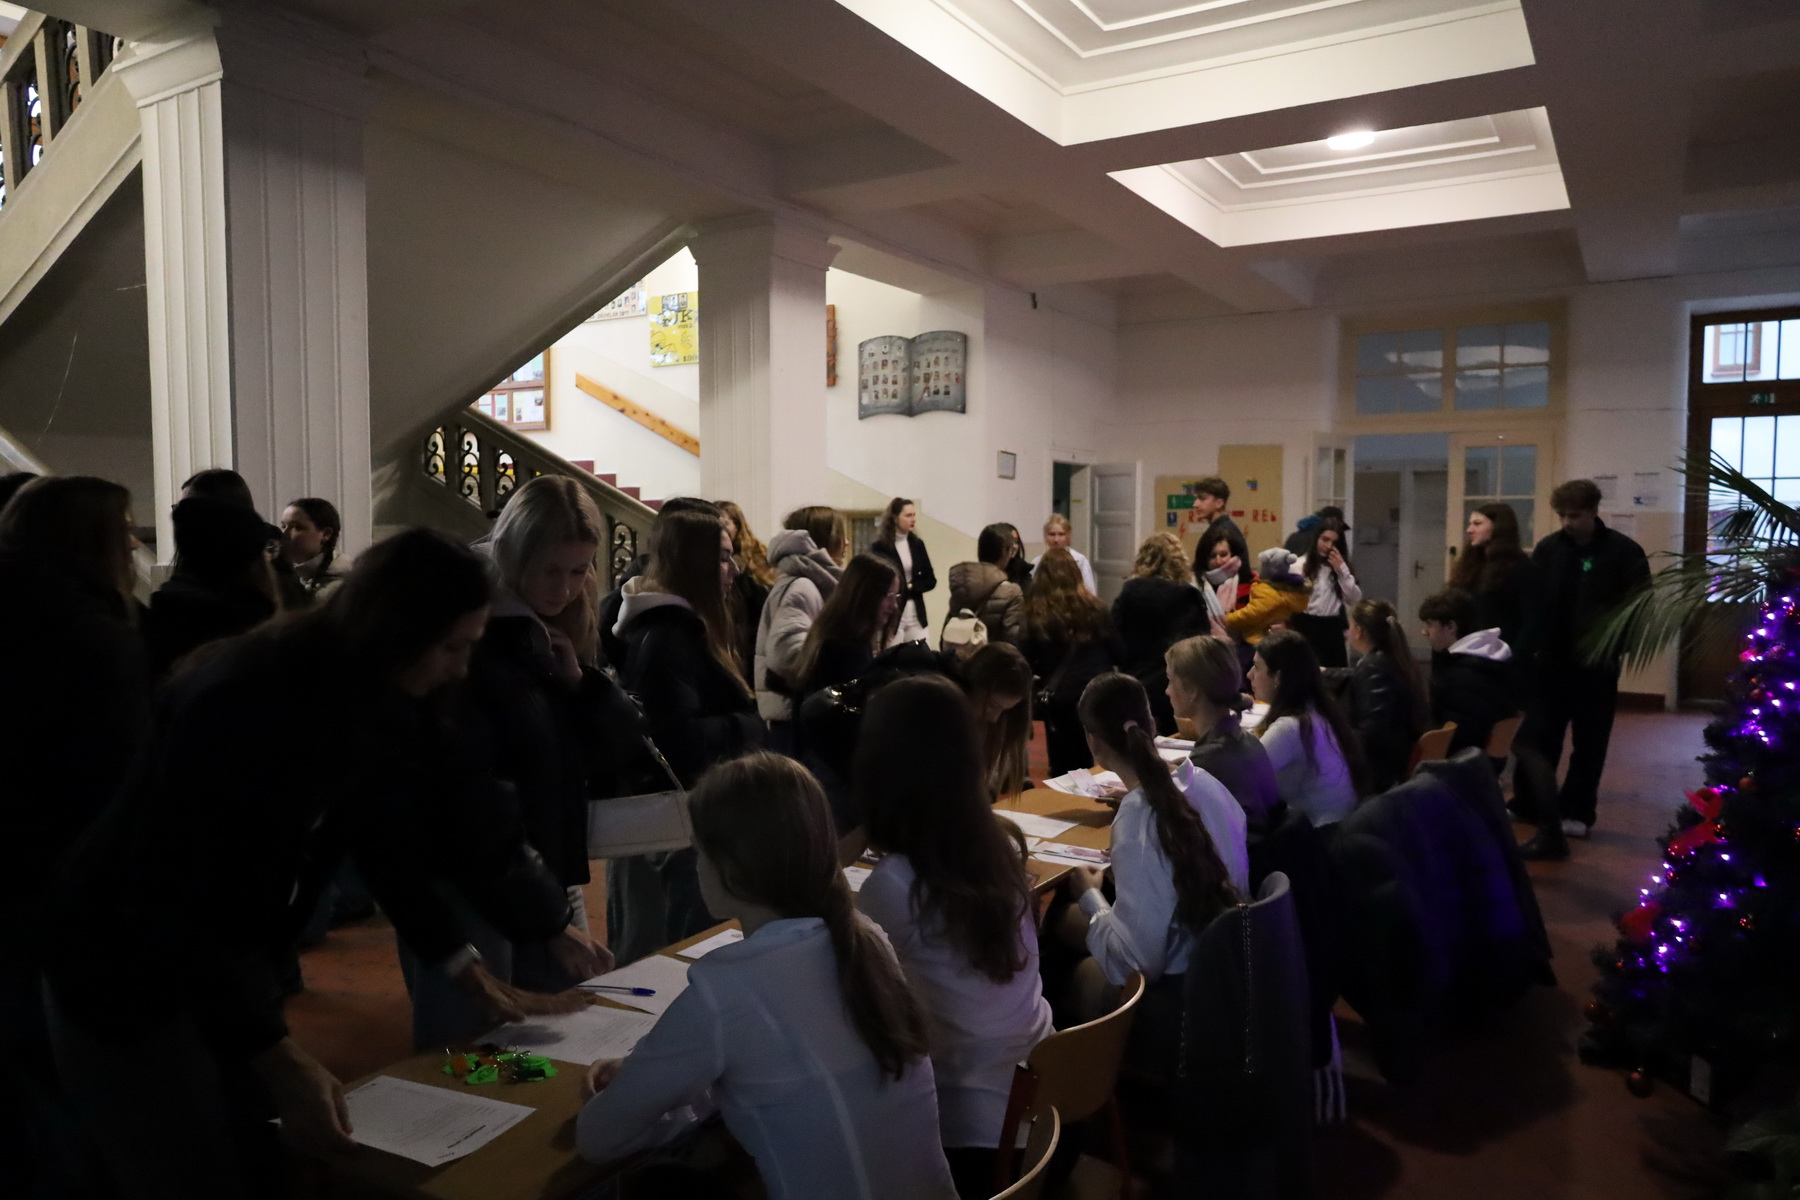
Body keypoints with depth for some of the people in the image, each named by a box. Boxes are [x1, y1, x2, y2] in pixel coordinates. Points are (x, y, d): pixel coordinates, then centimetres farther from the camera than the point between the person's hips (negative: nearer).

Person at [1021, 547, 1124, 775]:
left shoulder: (1035, 614, -6)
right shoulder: (1094, 607, 0)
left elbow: (1026, 663, -5)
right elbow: (1119, 655, 4)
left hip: (1060, 699, -2)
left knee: (1065, 772, 10)